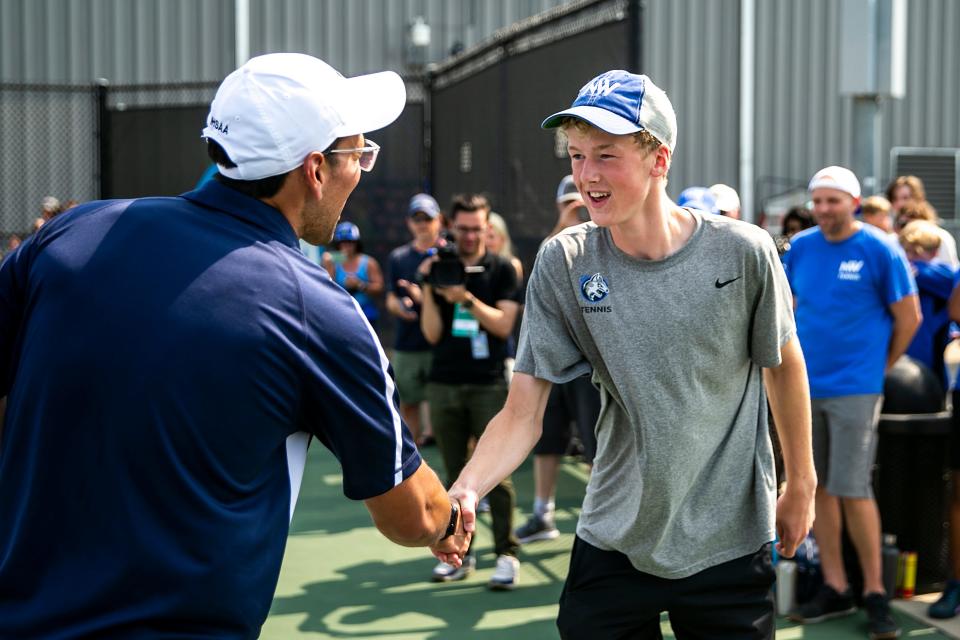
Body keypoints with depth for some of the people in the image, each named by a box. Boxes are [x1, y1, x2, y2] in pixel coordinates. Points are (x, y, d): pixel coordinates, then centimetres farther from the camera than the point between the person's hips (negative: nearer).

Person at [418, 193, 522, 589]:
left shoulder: (501, 270, 4)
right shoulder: (439, 270, 8)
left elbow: (503, 324, -6)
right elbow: (432, 333, 3)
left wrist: (468, 298, -18)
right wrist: (429, 291, -9)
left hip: (489, 385, -2)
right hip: (444, 385, 2)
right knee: (456, 475, 7)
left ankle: (506, 554, 0)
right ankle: (461, 552, 14)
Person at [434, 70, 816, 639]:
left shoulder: (743, 252, -13)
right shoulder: (563, 265, -10)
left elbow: (784, 366, 4)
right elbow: (523, 412, -12)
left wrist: (801, 486, 11)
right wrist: (466, 490, -30)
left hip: (731, 544, -1)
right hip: (613, 545, 1)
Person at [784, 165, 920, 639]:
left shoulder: (880, 250, -7)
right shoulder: (800, 247, 5)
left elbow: (909, 318, -2)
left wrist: (882, 368, 2)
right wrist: (799, 358, 11)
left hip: (854, 387, -5)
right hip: (805, 385, 5)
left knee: (853, 490, -6)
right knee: (817, 486, 8)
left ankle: (874, 592, 8)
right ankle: (834, 588, 19)